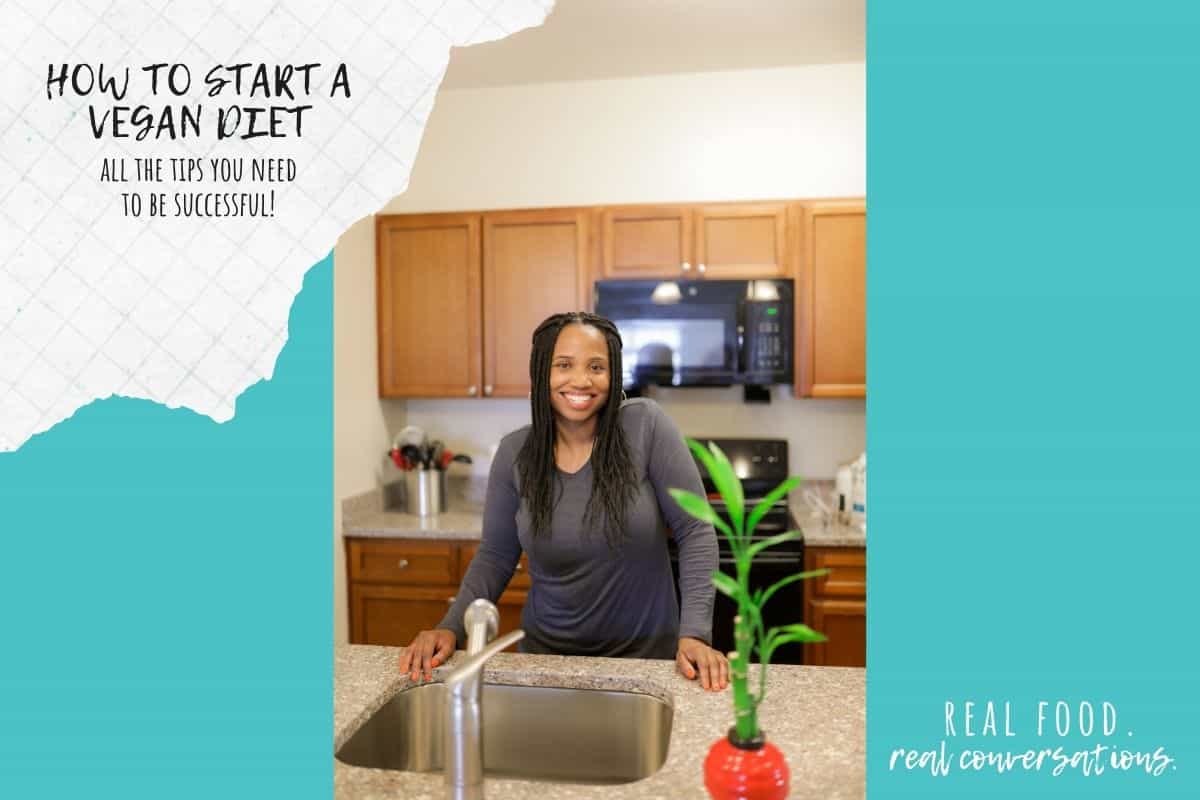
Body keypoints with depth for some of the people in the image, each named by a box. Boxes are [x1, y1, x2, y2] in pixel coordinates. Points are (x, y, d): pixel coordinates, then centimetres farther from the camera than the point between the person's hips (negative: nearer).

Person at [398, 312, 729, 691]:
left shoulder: (645, 425, -15)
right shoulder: (514, 453, -7)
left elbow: (694, 530, -13)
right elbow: (495, 556, 1)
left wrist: (694, 633, -21)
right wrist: (451, 628, -13)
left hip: (646, 656, -2)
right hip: (547, 656, 2)